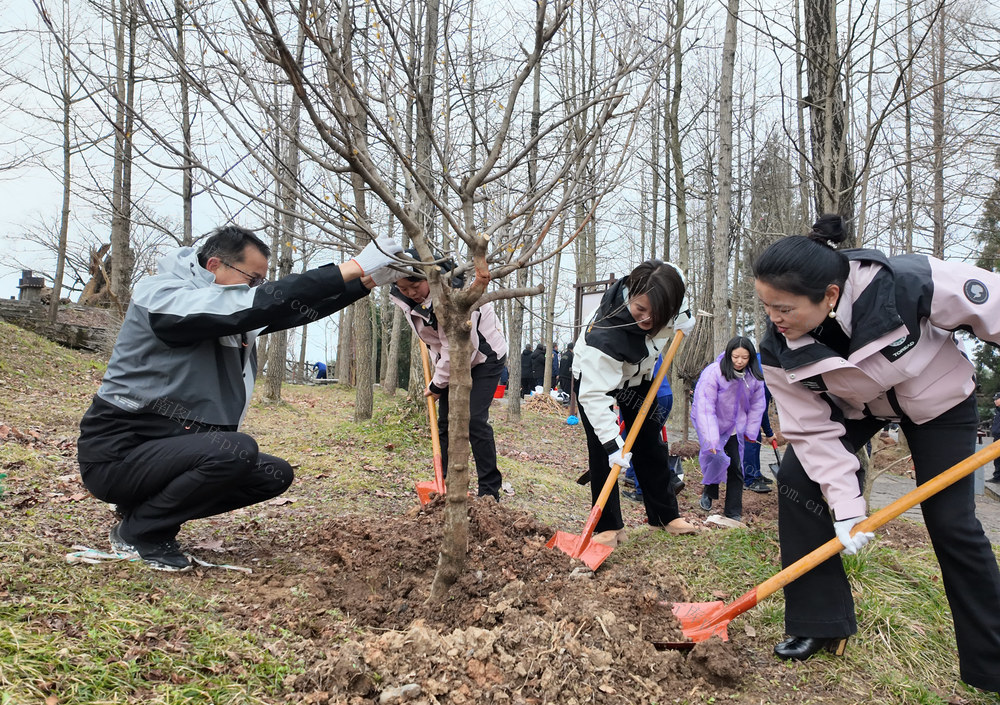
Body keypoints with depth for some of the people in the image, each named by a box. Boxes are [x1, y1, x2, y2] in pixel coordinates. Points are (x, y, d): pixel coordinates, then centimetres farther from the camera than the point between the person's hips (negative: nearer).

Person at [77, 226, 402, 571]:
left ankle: (147, 508, 9)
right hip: (119, 455, -9)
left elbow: (297, 306, 6)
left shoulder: (230, 313, 8)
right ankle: (138, 530, -8)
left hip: (169, 450, 9)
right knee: (237, 450, -30)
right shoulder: (161, 296, -18)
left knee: (275, 474, 5)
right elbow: (257, 306, -31)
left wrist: (367, 281, -5)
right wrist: (350, 269, -33)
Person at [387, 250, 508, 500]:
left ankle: (490, 491, -7)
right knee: (445, 421, 4)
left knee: (474, 419, -16)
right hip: (450, 359, 8)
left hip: (484, 357, -7)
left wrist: (438, 383, -19)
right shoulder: (403, 297, -10)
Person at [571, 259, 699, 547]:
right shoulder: (604, 336, -46)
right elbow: (596, 394, -43)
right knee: (602, 452, -11)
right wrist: (613, 443, -45)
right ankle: (608, 526, 2)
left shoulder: (662, 294, -31)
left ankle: (665, 515, 24)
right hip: (595, 377, -5)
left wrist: (684, 317, -6)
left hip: (636, 377, 6)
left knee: (651, 446, 10)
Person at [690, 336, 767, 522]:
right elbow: (705, 407, -28)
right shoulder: (713, 373, -26)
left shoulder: (754, 377, -8)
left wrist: (751, 431, 3)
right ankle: (708, 490, 9)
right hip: (711, 423, -5)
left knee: (736, 468, 1)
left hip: (734, 426, 5)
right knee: (717, 457, -22)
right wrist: (711, 439, -33)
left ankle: (733, 512, 13)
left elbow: (757, 405, 6)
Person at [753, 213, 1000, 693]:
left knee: (952, 523, -4)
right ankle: (818, 625, 1)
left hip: (937, 394, -2)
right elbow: (814, 429, -20)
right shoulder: (780, 356, -30)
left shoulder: (911, 284, -41)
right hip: (851, 404, 3)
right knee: (796, 479, -15)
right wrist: (845, 507, -25)